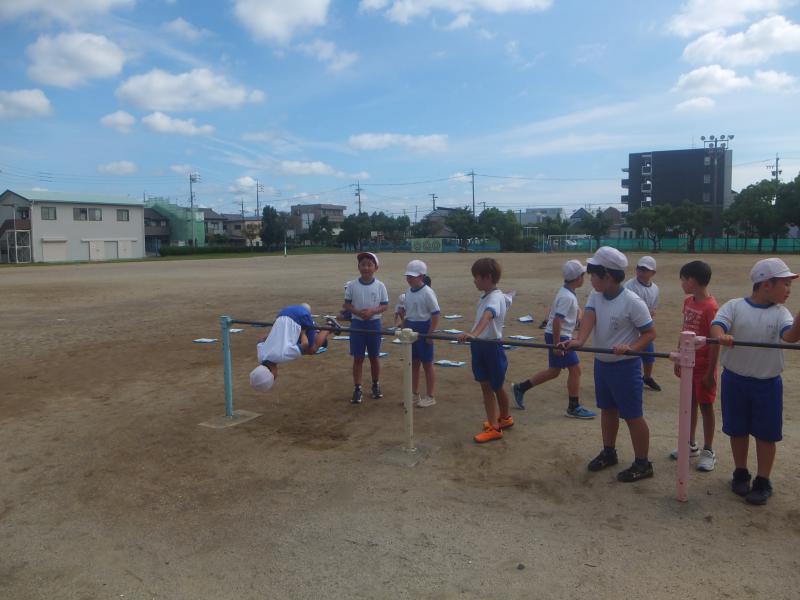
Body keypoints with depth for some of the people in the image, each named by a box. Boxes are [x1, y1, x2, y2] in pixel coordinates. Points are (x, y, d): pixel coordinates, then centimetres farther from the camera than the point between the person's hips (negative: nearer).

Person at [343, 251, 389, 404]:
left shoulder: (380, 286, -4)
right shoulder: (352, 285, -3)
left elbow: (385, 305, -1)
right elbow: (346, 304, 1)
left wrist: (373, 311, -19)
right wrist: (358, 312, -18)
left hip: (374, 324, 0)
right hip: (357, 324, 0)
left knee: (375, 357, 12)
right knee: (358, 358, 4)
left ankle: (376, 385, 28)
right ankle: (357, 389, 11)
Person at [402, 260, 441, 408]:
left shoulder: (427, 293, -16)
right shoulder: (408, 292, 6)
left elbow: (435, 315, -16)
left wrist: (430, 334, -19)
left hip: (423, 330, -7)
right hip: (411, 330, 7)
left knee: (427, 364, 4)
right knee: (414, 363, 14)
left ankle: (429, 397, 16)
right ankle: (415, 394, 26)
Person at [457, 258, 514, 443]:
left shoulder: (496, 297, -22)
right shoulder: (485, 297, 7)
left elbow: (487, 316, -40)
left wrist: (473, 334, -55)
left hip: (492, 346, -8)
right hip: (479, 346, 8)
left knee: (497, 386, 11)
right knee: (485, 386, 9)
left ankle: (504, 417, 32)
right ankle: (493, 425, 17)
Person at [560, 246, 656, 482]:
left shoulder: (632, 302, -20)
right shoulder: (595, 296, -2)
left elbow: (650, 333, -15)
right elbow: (588, 318, -18)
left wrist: (631, 348, -32)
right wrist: (579, 341, -37)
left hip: (626, 366, -7)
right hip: (601, 363, 7)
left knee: (632, 415, 3)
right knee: (607, 409, 20)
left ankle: (643, 464, 18)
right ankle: (609, 452, 37)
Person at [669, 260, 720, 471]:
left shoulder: (711, 307, -20)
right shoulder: (688, 302, 4)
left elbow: (715, 342, -18)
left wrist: (710, 373, -17)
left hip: (703, 366, -7)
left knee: (705, 406, 5)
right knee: (690, 403, 15)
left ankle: (708, 451, 18)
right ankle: (691, 445, 29)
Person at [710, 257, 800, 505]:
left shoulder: (780, 313, -2)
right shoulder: (734, 306, -6)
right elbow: (716, 325, -21)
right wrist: (721, 336, -44)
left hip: (768, 383, 1)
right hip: (734, 380, -1)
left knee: (766, 434, 9)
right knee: (737, 430, 14)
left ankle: (763, 481, 25)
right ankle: (741, 473, 34)